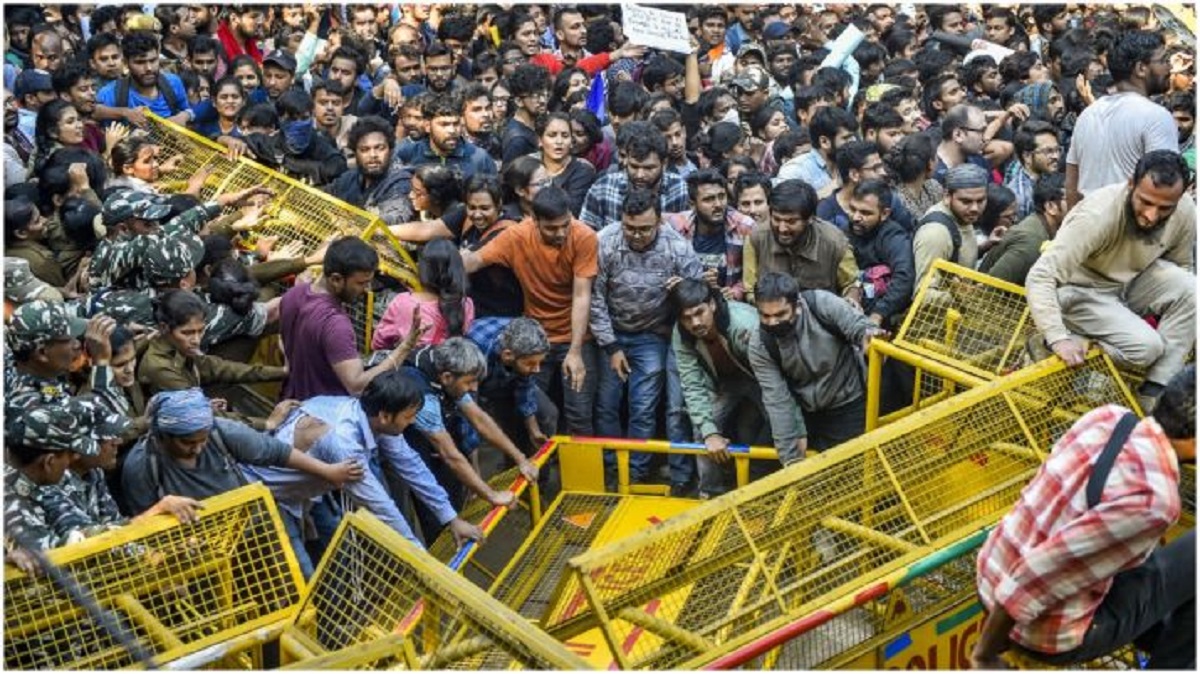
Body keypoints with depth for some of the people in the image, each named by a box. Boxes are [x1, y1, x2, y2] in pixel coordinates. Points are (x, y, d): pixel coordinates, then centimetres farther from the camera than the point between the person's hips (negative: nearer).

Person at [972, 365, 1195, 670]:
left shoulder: (1108, 416, -8)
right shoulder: (1153, 500, -29)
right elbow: (1036, 574, -30)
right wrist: (984, 658, -16)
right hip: (1048, 632, -7)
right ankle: (1173, 663, 22)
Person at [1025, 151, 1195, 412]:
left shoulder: (1186, 212, -15)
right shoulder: (1097, 215, -32)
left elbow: (1181, 267, 5)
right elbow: (1040, 277, -34)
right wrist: (1058, 338, -42)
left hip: (1131, 283, 6)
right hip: (1083, 292, -6)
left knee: (1190, 287, -21)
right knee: (1146, 347, -25)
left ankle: (1154, 394, -15)